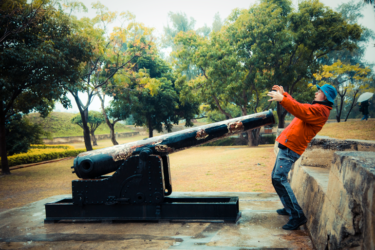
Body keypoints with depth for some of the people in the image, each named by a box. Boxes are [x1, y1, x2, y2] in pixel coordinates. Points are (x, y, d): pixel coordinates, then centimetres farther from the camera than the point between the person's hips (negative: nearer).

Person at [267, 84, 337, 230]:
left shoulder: (320, 110, -10)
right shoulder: (316, 108, 23)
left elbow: (300, 110, -28)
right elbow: (297, 107, 32)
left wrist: (282, 99, -32)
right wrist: (284, 94, 26)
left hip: (291, 148, -10)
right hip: (287, 145, 10)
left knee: (279, 179, -20)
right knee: (277, 177, 16)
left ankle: (297, 216, -16)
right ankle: (289, 208, 27)